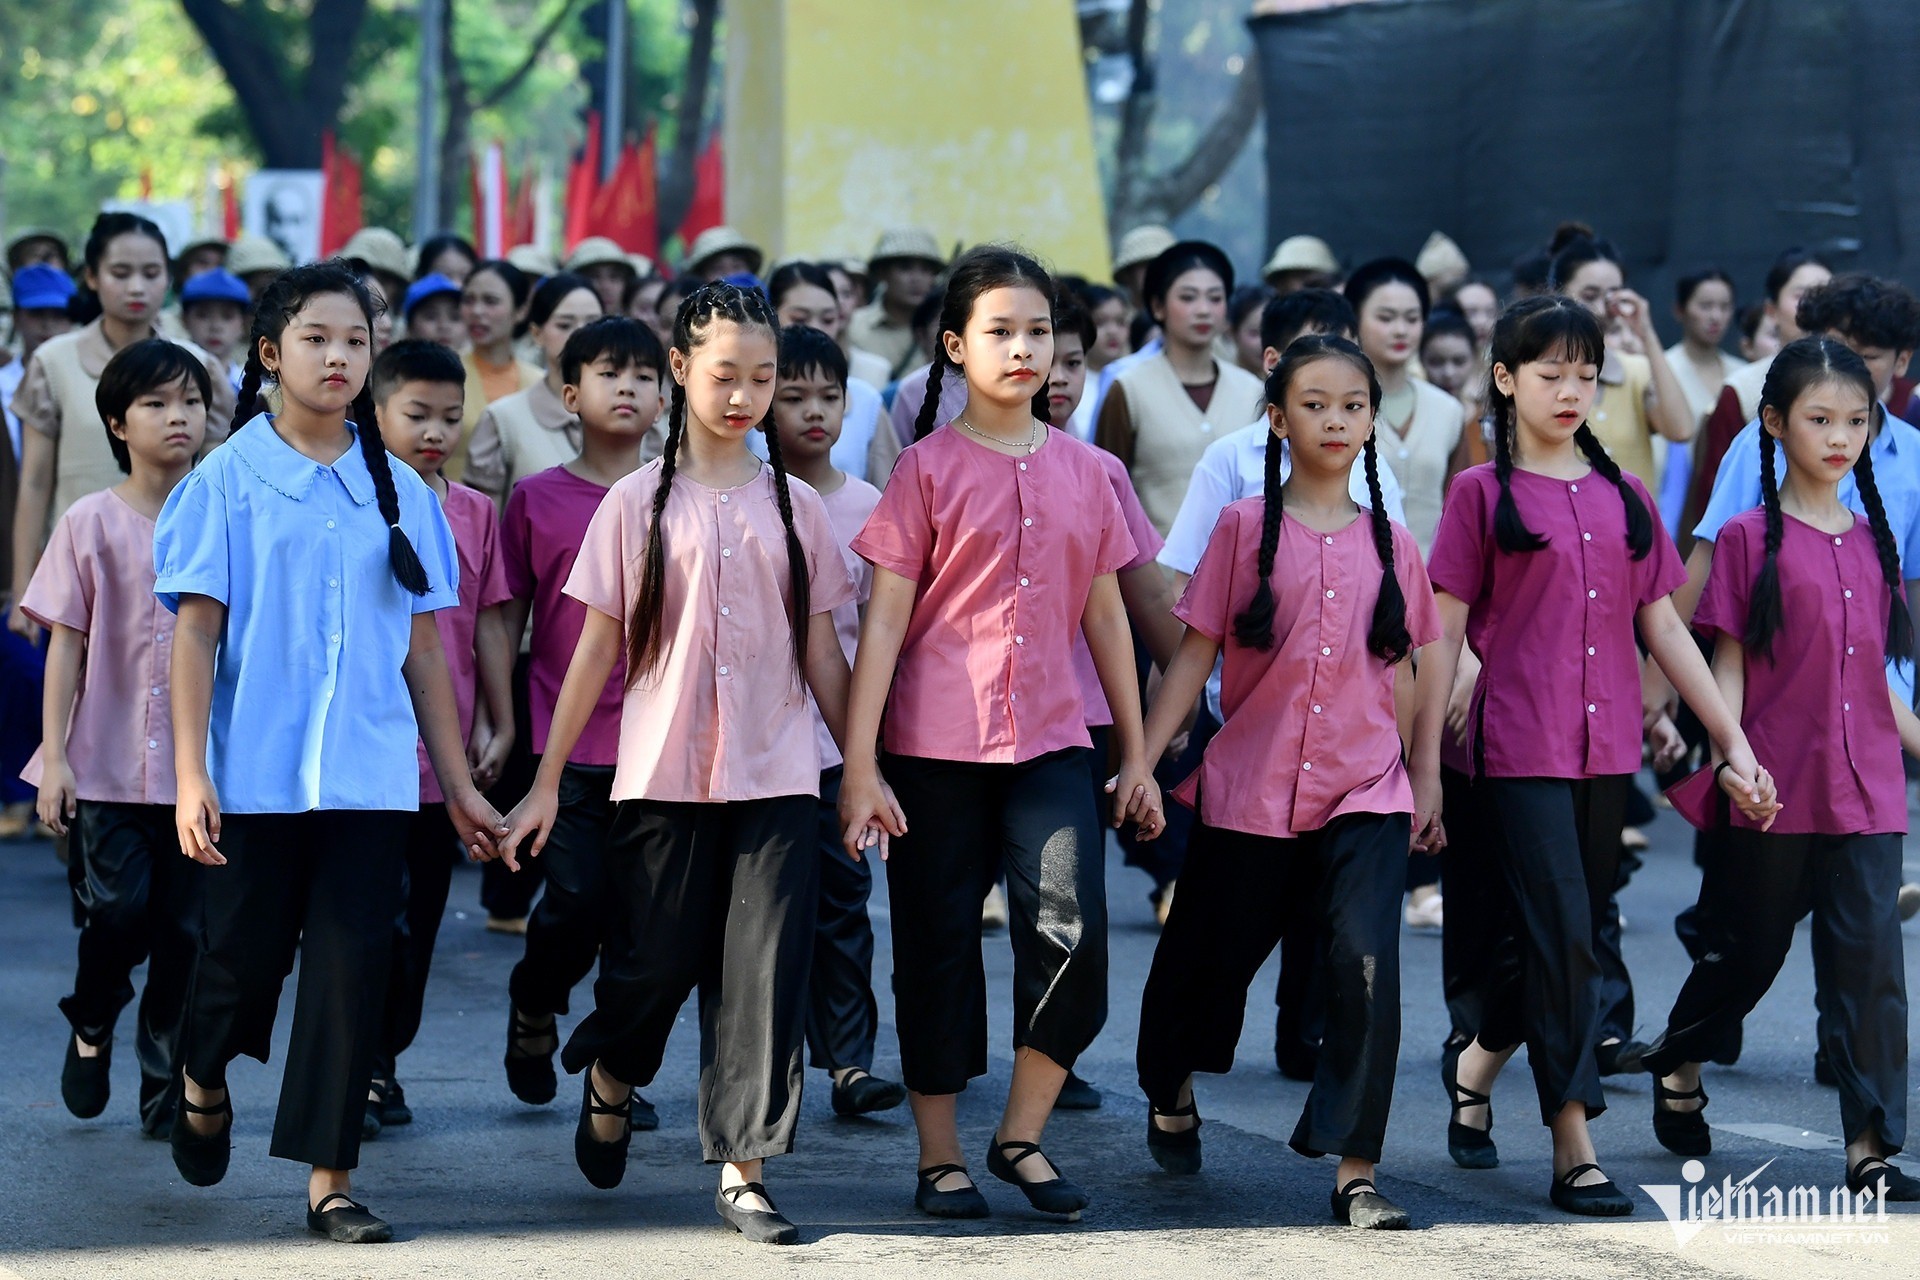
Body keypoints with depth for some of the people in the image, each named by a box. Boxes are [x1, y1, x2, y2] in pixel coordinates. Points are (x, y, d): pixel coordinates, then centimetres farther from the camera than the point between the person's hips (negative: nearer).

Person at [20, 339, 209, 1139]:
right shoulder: (92, 524, -1)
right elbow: (66, 646, 0)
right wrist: (54, 755, -5)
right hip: (109, 763, -2)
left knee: (187, 929, 2)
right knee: (119, 910, -10)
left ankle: (168, 1089, 13)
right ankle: (92, 1027, 19)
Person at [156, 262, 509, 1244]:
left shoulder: (399, 492, 8)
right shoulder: (228, 481, -1)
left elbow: (422, 649, 12)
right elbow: (196, 631, -3)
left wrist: (459, 785, 11)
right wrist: (191, 776, -9)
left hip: (371, 777, 2)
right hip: (255, 771, -2)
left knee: (352, 970, -2)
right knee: (244, 961, 6)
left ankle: (330, 1179, 5)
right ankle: (201, 1080, 39)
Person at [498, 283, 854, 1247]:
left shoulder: (793, 506, 7)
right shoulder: (638, 502, 2)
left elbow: (821, 650, 11)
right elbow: (597, 646, 3)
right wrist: (546, 781, 2)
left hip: (778, 777, 1)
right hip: (665, 771, -1)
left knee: (765, 971, -4)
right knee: (657, 960, 3)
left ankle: (742, 1169, 2)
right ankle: (607, 1079, 35)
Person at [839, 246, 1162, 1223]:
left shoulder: (1081, 470, 8)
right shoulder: (929, 466, -2)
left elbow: (1106, 614, 14)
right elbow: (885, 617, -5)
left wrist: (1137, 755, 13)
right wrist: (858, 765, -10)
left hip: (1049, 739, 2)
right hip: (936, 744, -2)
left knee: (1073, 931, -13)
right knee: (938, 948, 4)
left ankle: (1021, 1135, 4)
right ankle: (940, 1157, 17)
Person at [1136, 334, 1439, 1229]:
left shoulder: (1390, 544, 6)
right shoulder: (1246, 528, 0)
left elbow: (1402, 675, 13)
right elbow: (1195, 654, 0)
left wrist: (1425, 784, 14)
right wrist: (1142, 759, -7)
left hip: (1364, 793, 1)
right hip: (1250, 786, 0)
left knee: (1366, 963, -17)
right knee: (1210, 957, 14)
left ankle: (1355, 1173, -13)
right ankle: (1172, 1094, 45)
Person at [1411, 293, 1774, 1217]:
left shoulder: (1624, 497, 11)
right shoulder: (1483, 493, -1)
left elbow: (1664, 631, 12)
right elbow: (1442, 638, -3)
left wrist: (1734, 741, 8)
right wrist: (1424, 770, -6)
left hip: (1608, 751, 5)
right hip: (1521, 749, -5)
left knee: (1570, 938, 11)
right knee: (1561, 935, -10)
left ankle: (1474, 1067, 35)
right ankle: (1574, 1150, -7)